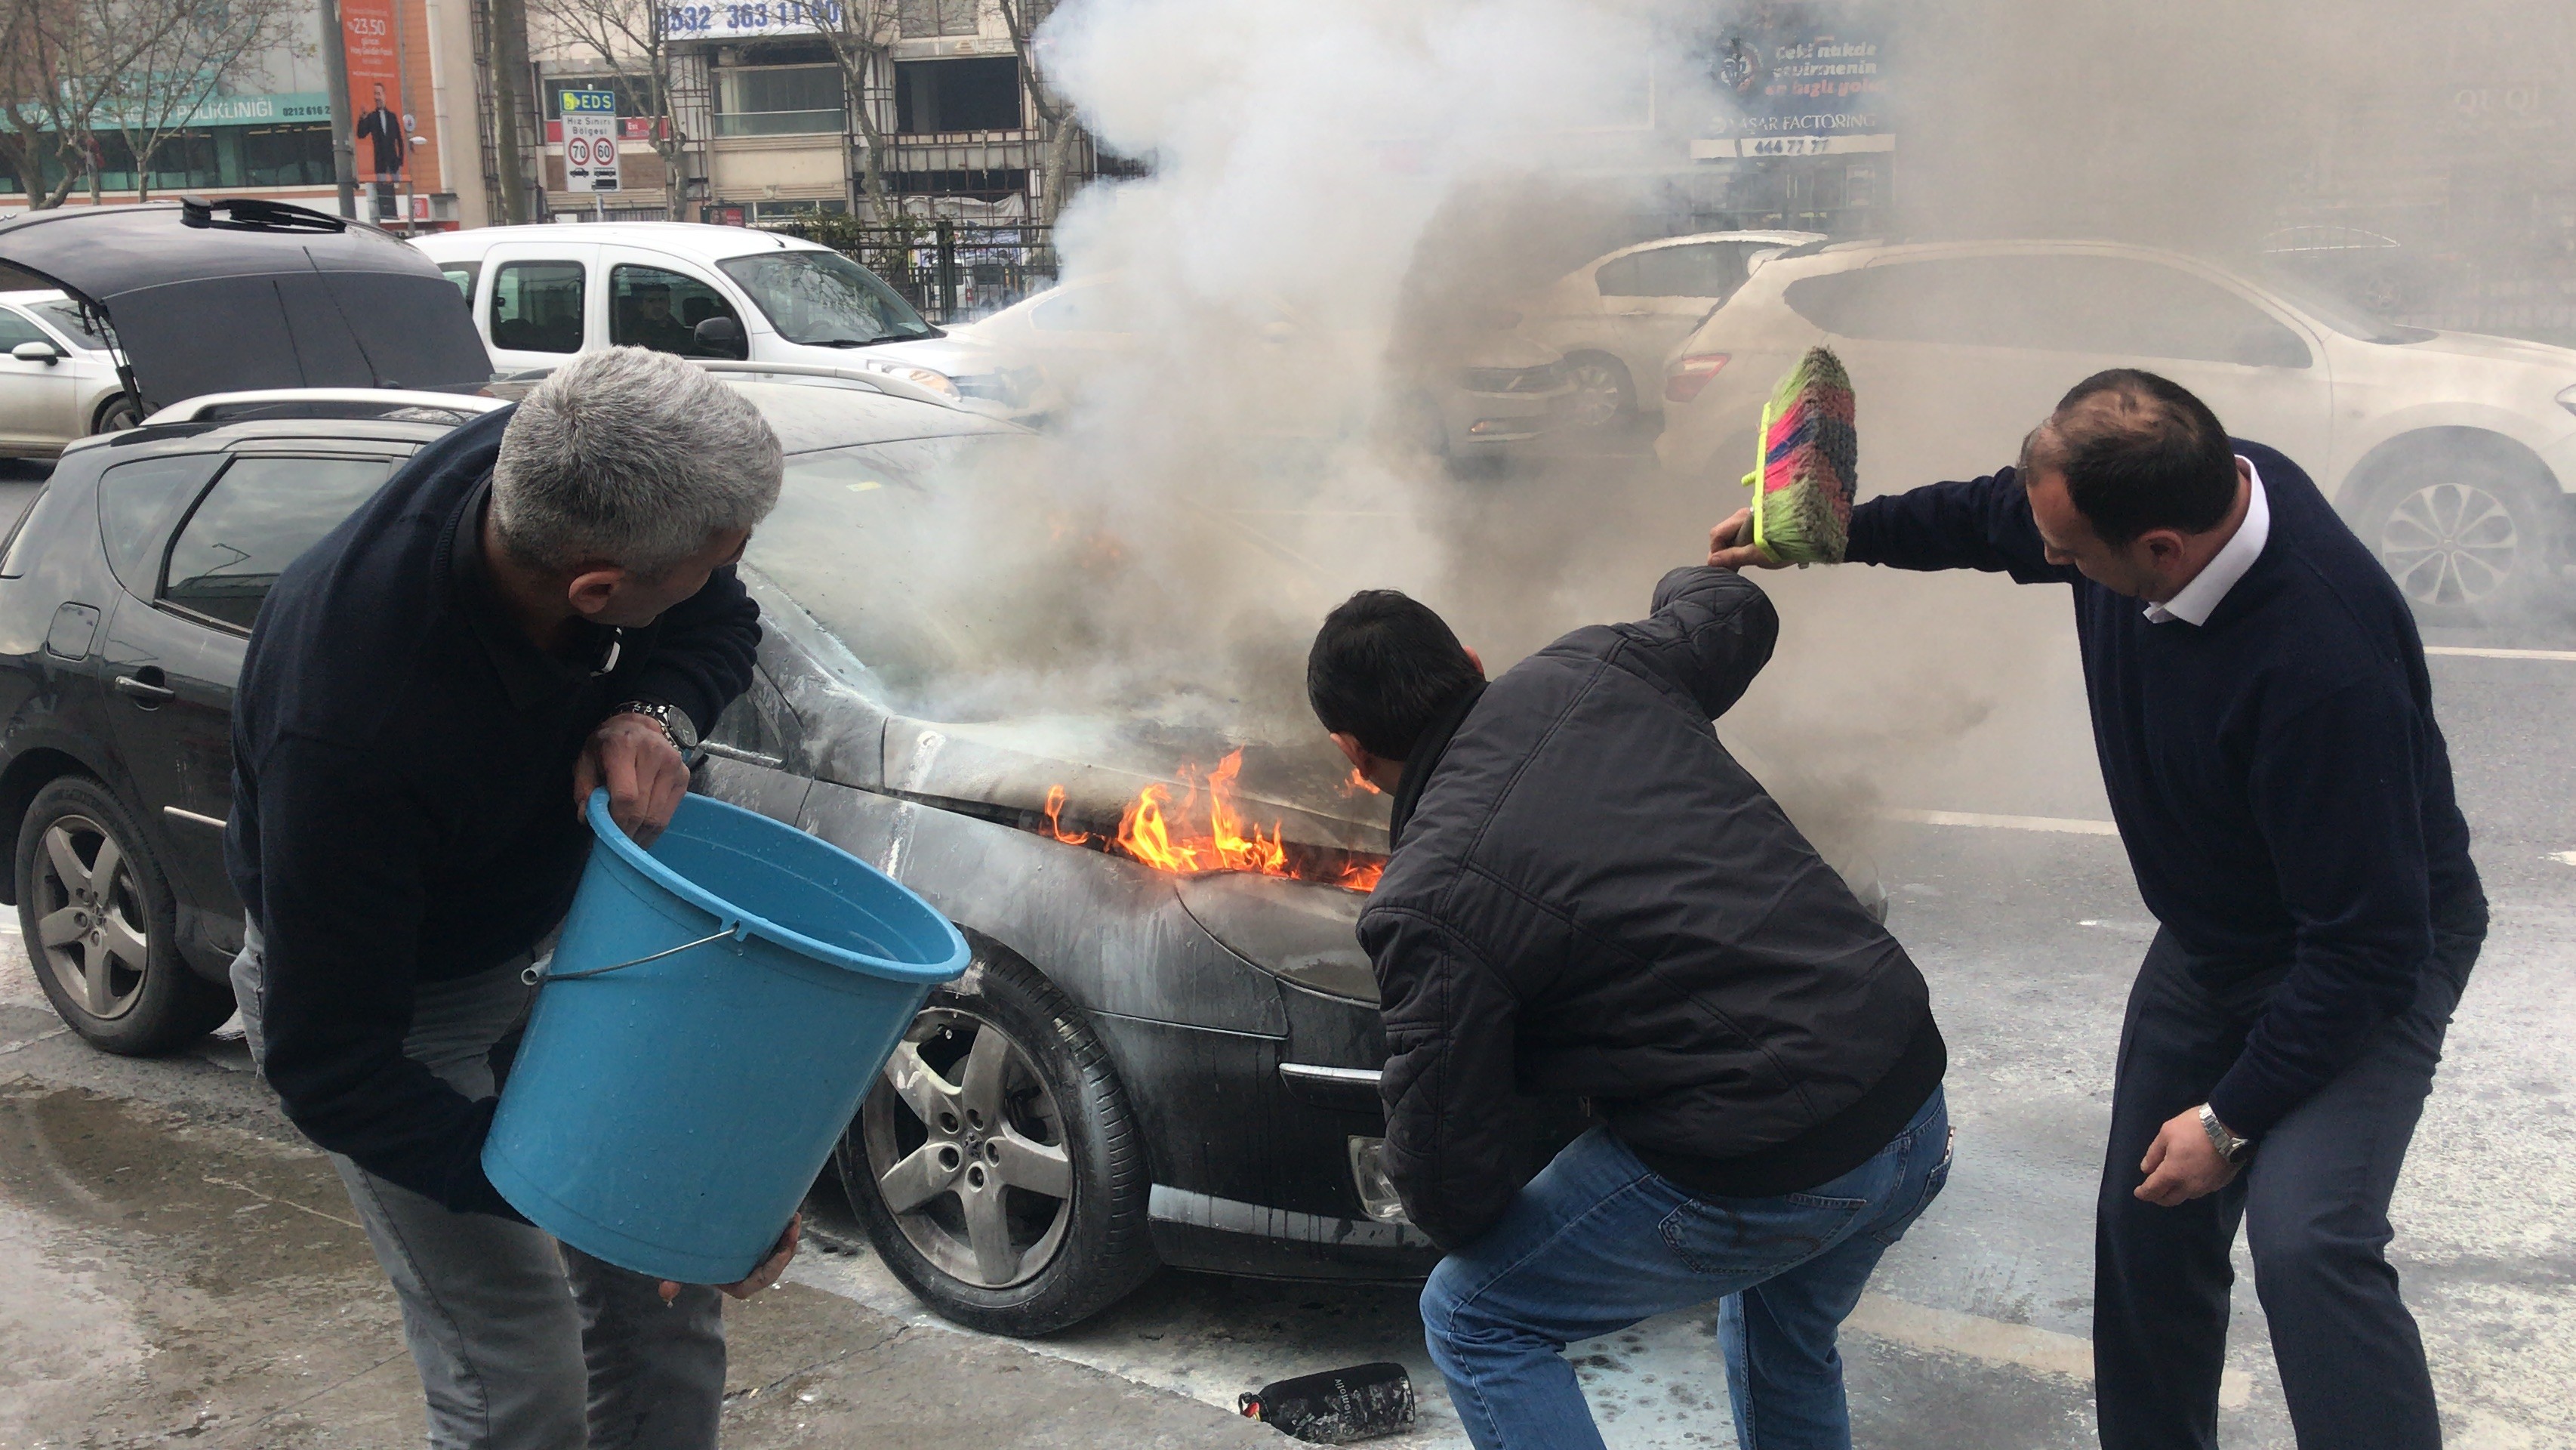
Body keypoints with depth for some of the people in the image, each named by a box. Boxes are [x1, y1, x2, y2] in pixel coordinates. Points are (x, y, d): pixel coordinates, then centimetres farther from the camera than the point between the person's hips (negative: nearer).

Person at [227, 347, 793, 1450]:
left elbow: (722, 624, -1)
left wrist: (653, 714, -25)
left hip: (560, 931, 6)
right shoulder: (350, 736, -40)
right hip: (403, 1006, -6)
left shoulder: (555, 477, -24)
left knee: (669, 1301, 9)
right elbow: (330, 1072, -30)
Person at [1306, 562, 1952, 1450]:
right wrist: (1687, 583, 50)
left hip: (1755, 1176, -7)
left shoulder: (1425, 905, -13)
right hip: (1916, 1110, 8)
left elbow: (1447, 1193, -9)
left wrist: (1455, 1216, 15)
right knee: (1785, 1341, 36)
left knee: (1473, 1319, 13)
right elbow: (1738, 615, 26)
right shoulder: (1594, 671, 2)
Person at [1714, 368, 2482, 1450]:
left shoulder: (2325, 663, -40)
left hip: (2374, 957, -7)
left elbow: (2367, 944, -31)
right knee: (2146, 1230, 13)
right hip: (2213, 940, 8)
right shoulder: (2166, 487, -18)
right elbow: (1990, 517, 9)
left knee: (2306, 1244, -28)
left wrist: (2232, 1118, -21)